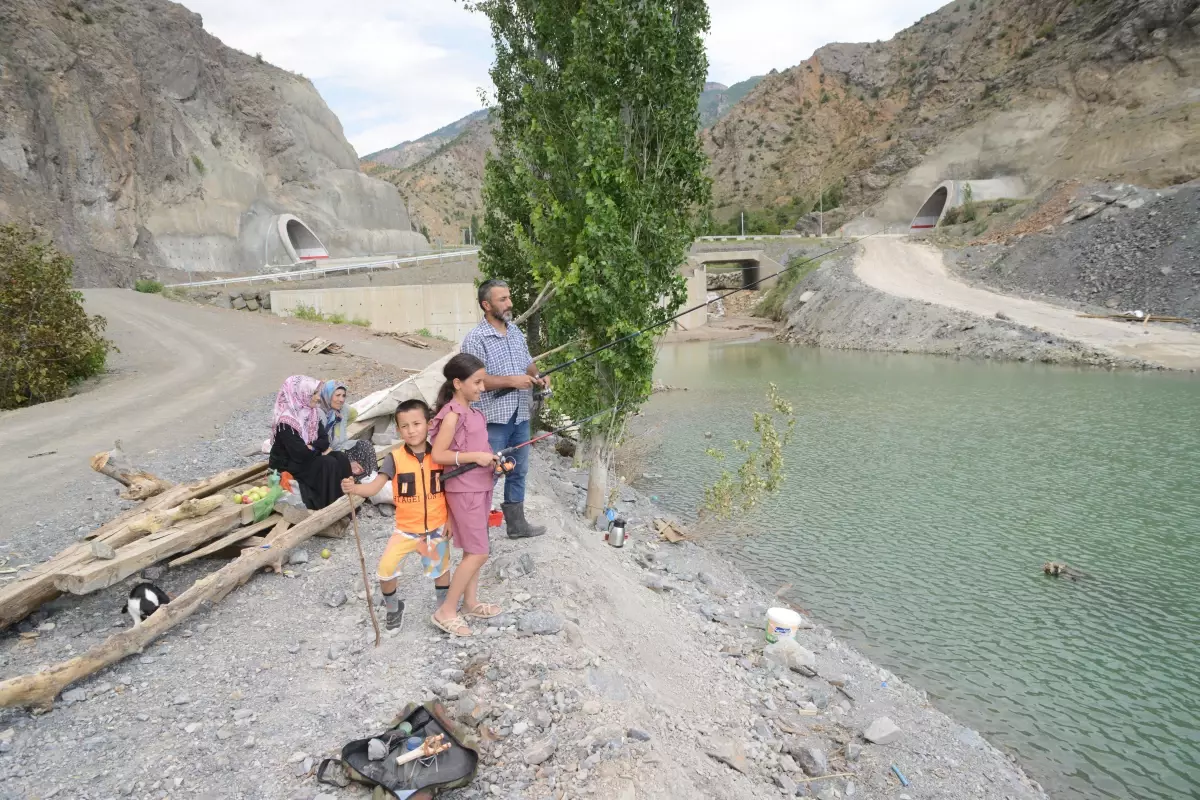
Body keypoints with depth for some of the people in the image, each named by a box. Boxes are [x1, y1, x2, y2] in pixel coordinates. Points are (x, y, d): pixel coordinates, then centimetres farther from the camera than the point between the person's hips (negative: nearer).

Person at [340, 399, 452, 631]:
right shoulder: (395, 458, -15)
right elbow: (374, 487, -25)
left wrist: (450, 520, -1)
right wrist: (354, 488, -45)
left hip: (437, 527, 1)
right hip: (406, 529, -1)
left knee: (441, 569, 18)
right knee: (386, 567, -12)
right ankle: (393, 608, 18)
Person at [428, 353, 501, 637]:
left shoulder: (473, 412, 10)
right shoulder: (452, 414, -17)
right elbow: (438, 454, -20)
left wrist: (493, 461, 3)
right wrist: (475, 457, -23)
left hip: (480, 487, 9)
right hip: (464, 490, -9)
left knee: (473, 550, 16)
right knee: (477, 553, -6)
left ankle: (471, 603, 27)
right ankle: (446, 611, 5)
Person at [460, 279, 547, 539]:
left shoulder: (516, 332, 10)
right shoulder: (475, 339, -14)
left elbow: (528, 363, 20)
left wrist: (537, 378, -2)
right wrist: (511, 381, -23)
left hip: (520, 415, 8)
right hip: (493, 419, -7)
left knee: (518, 471, 17)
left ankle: (516, 523, 30)